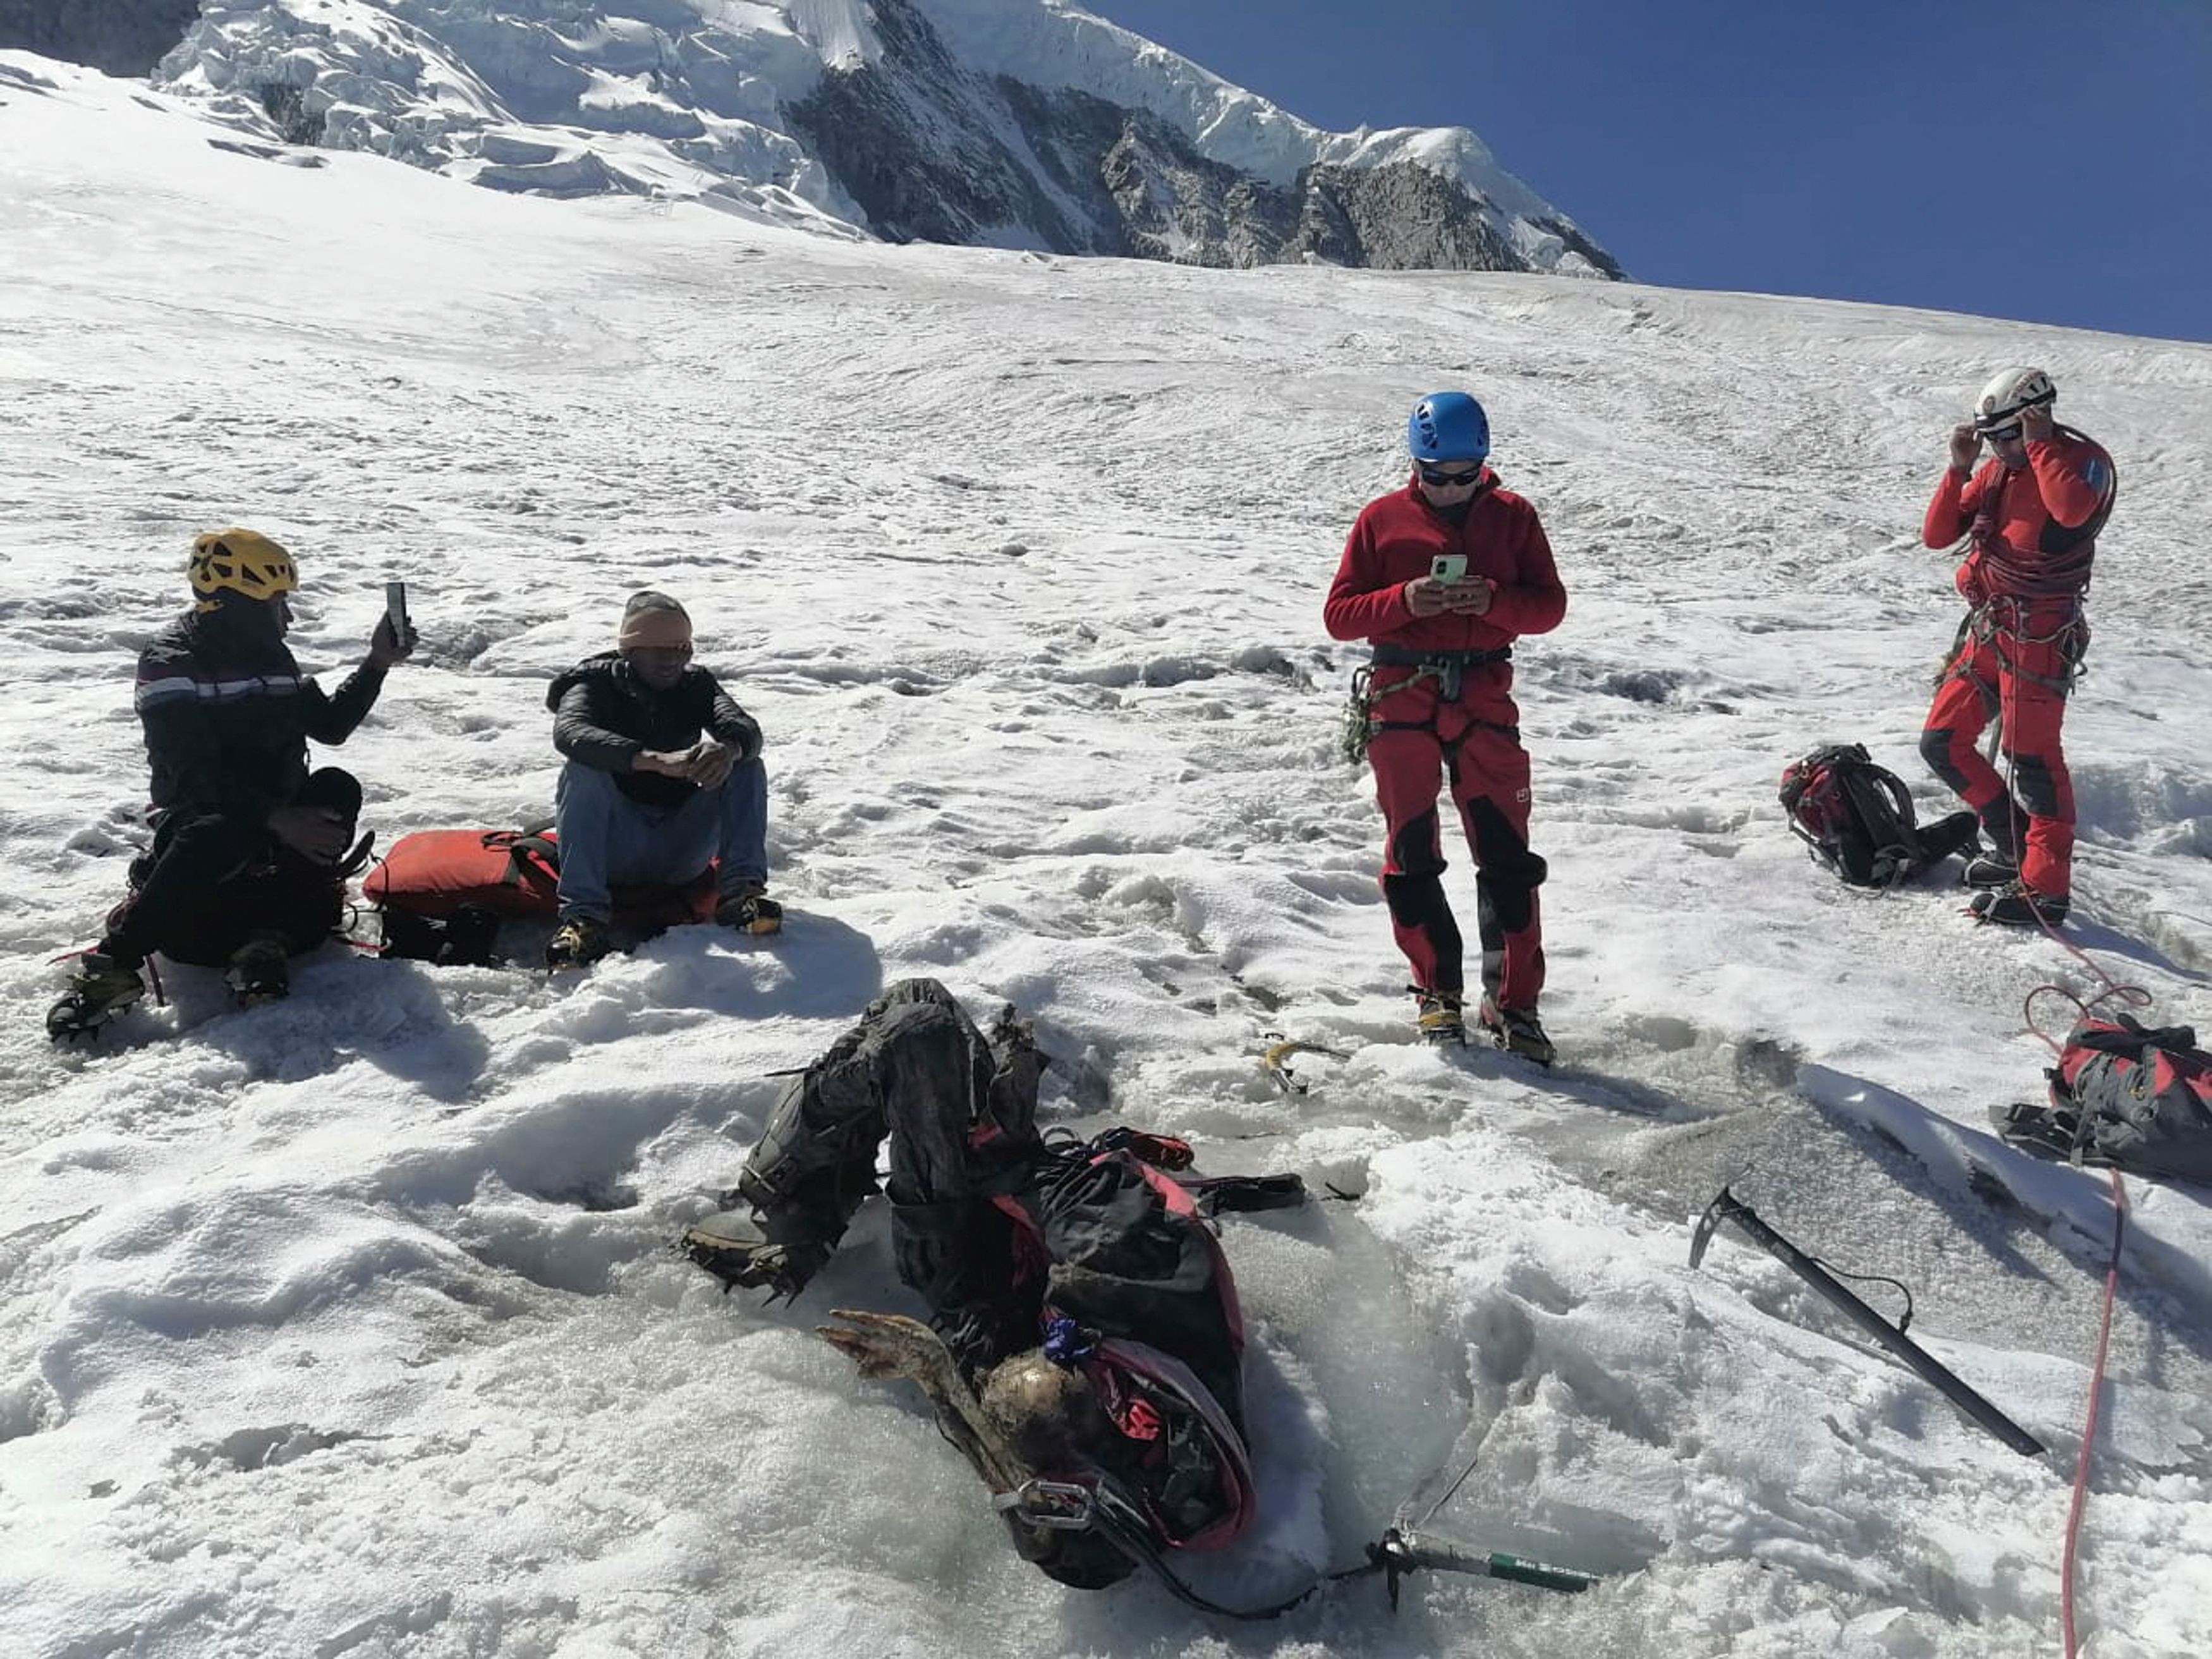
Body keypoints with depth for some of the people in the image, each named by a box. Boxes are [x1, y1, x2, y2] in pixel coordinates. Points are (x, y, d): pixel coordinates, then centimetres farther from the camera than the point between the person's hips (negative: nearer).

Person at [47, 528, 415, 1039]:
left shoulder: (270, 654, 11)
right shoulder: (170, 664, -11)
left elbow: (330, 725, 19)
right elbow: (196, 775, -22)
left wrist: (377, 664, 8)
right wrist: (277, 820, -33)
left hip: (280, 811, 6)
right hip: (201, 818, -6)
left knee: (337, 789, -24)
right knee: (222, 837, -39)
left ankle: (269, 939, -27)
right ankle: (112, 966, -34)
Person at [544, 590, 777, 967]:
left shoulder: (696, 684, 6)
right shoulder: (596, 685, -3)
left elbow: (745, 727, -12)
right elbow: (569, 733, -26)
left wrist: (731, 747, -39)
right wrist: (654, 760, -42)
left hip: (682, 855, 3)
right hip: (614, 851, -2)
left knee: (747, 768, -13)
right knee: (584, 770, -27)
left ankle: (740, 891, -27)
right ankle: (583, 914, -36)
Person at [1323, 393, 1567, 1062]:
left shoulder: (1512, 516, 7)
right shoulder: (1382, 519, 4)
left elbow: (1550, 605, 5)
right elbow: (1339, 614, 1)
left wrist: (1494, 600, -15)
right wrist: (1404, 600, -17)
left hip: (1484, 699, 0)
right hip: (1402, 702, 0)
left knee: (1507, 857, -3)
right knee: (1411, 855, 4)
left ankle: (1514, 1005, 7)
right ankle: (1437, 990, 19)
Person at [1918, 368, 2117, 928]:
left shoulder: (2084, 461, -6)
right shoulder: (1997, 471, 13)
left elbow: (2073, 510, -30)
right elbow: (1937, 535, 8)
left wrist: (2040, 444, -19)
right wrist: (1959, 468, -3)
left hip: (2039, 633, -8)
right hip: (1987, 628, 8)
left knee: (2030, 755, -10)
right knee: (1942, 744, 8)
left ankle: (2045, 888, -4)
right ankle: (2016, 844, 22)